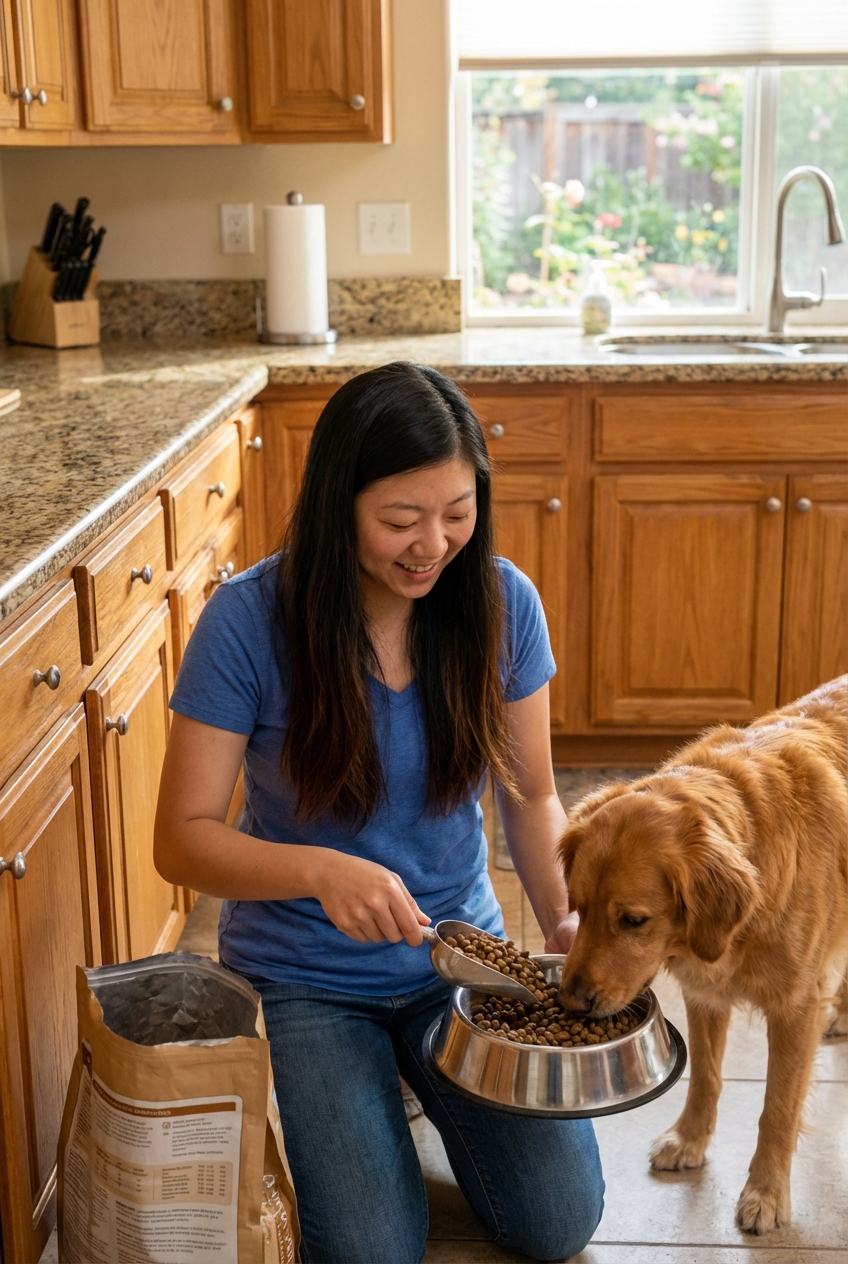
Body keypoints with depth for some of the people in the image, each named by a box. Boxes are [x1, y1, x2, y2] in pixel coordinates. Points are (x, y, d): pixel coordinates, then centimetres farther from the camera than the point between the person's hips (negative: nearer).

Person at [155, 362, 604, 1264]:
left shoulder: (502, 602, -12)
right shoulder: (249, 621, -21)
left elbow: (530, 795, 0)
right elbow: (181, 840, -17)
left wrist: (563, 917, -18)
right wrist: (320, 870, -35)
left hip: (459, 953, 3)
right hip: (304, 978, -2)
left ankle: (422, 1076, 27)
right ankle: (311, 1098, 21)